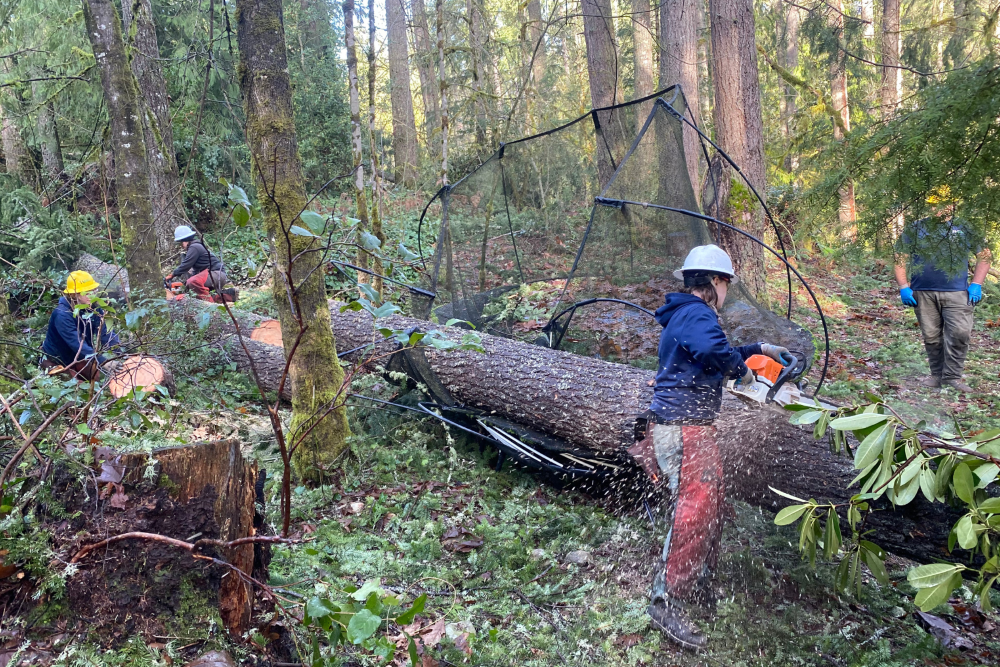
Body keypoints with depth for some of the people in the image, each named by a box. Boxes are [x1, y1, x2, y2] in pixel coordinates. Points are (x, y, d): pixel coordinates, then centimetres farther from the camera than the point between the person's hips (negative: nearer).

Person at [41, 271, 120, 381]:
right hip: (59, 359, -6)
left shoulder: (92, 308, -8)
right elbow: (76, 343, -37)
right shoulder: (62, 314, -28)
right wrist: (103, 362, -45)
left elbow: (105, 334, -12)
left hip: (80, 357, 6)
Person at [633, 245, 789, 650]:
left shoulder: (682, 315, 19)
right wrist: (742, 369, -15)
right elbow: (713, 350, -34)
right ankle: (667, 602, -10)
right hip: (684, 429, -11)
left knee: (710, 506, 17)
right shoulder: (697, 314, -13)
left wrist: (758, 349, 31)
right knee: (695, 510, -12)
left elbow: (708, 354, 32)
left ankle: (697, 583, 27)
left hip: (681, 427, 11)